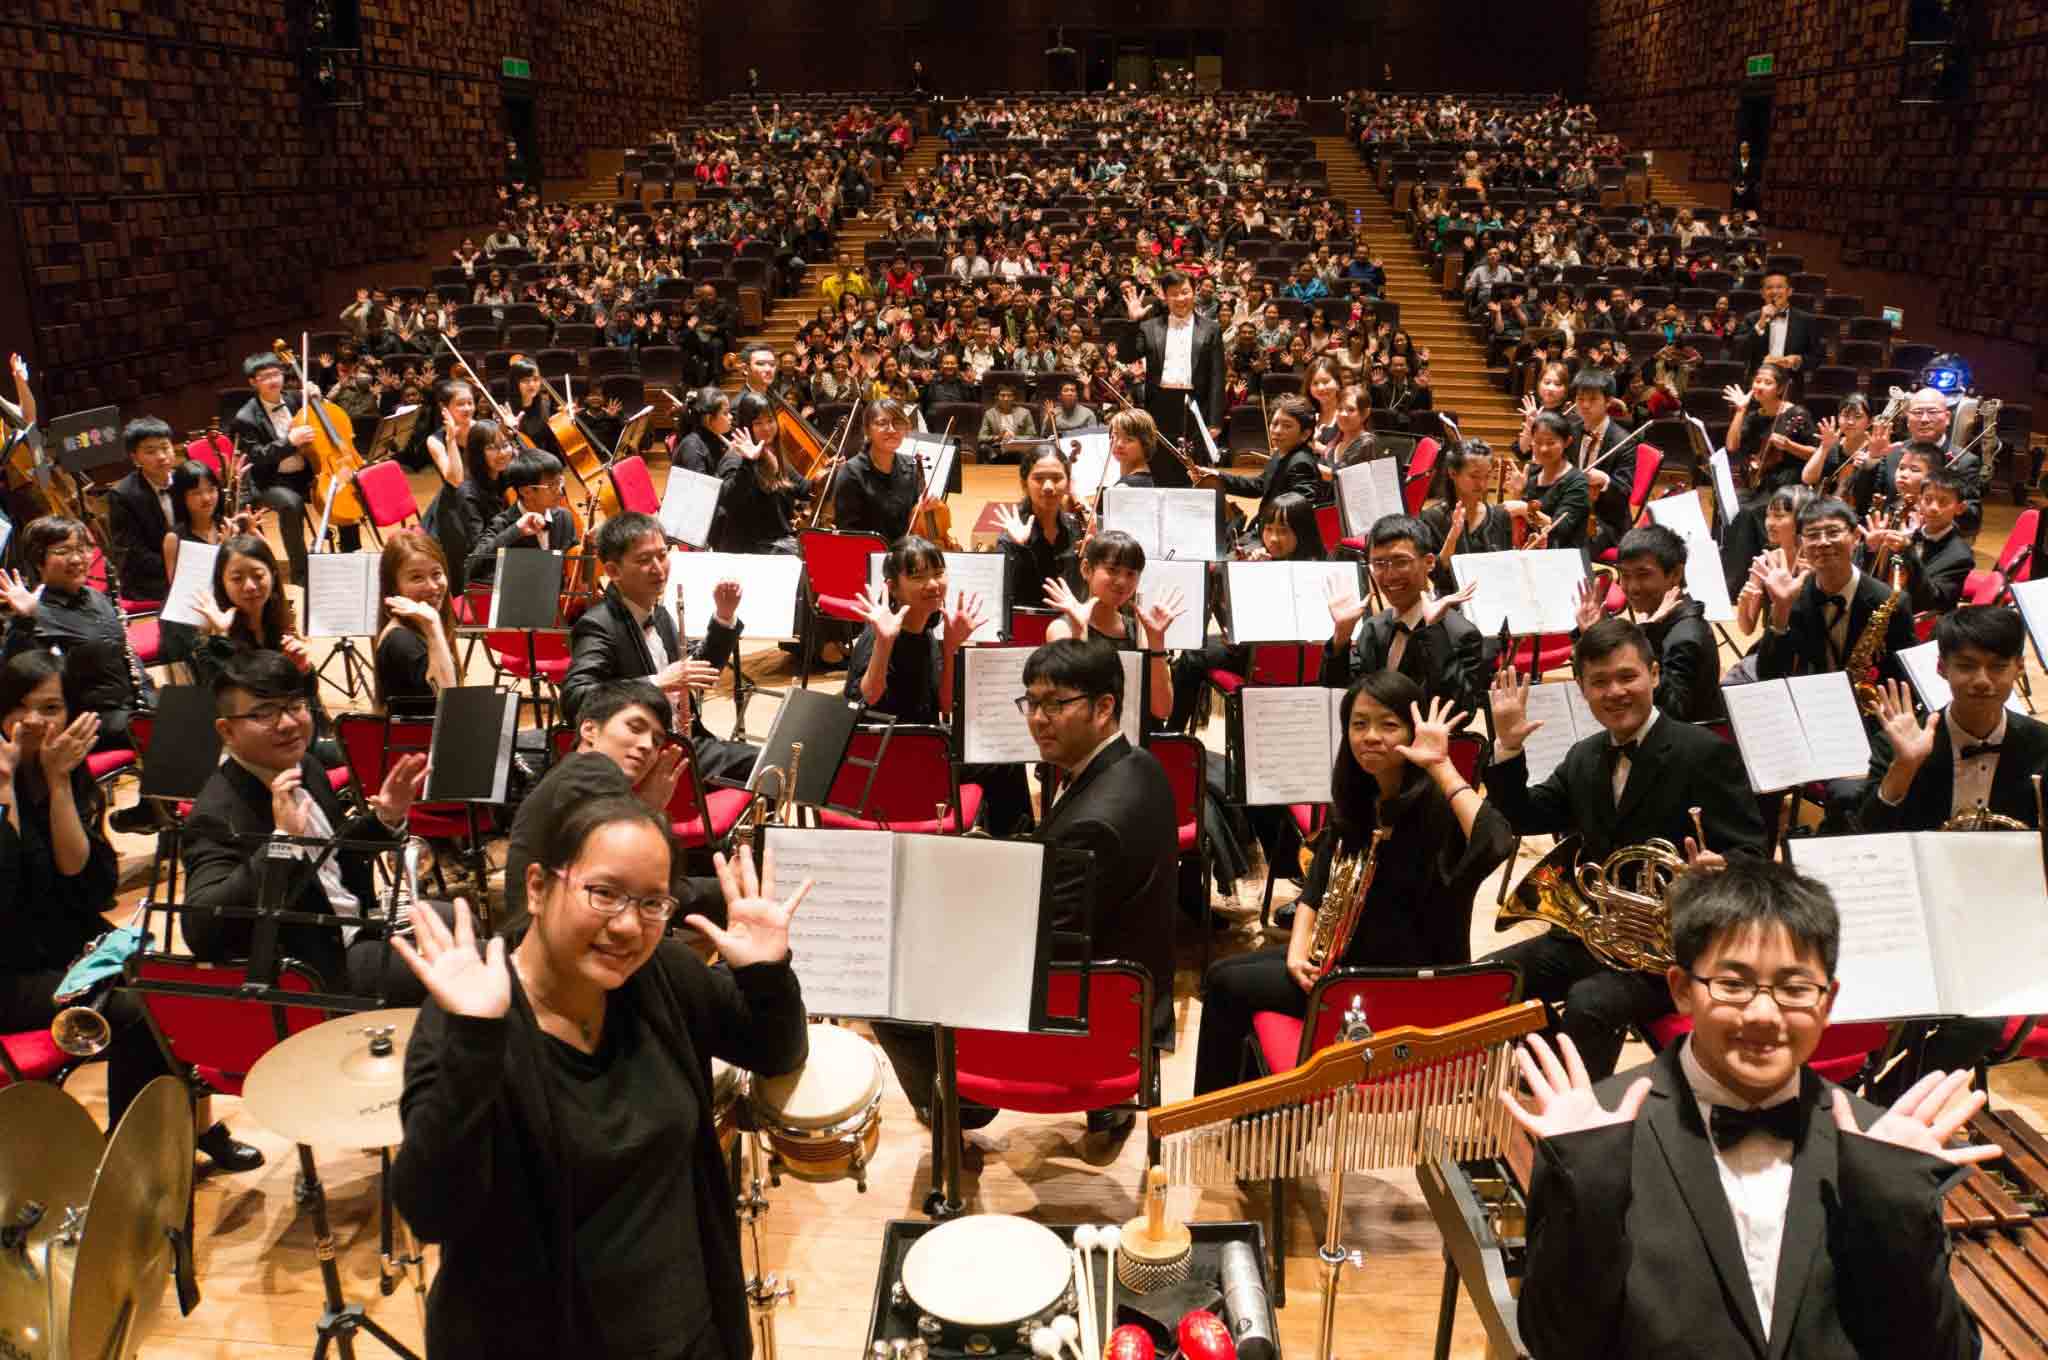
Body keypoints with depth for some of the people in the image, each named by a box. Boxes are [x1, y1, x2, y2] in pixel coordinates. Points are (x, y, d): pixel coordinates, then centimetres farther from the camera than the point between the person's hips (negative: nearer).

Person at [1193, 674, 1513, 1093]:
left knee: (1227, 986, -6)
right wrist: (1297, 951, -8)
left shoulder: (1435, 807, -22)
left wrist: (1441, 766, -37)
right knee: (1221, 972, 7)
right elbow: (1317, 883, 8)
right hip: (1346, 954, 8)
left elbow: (1495, 845, -44)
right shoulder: (1357, 797, 3)